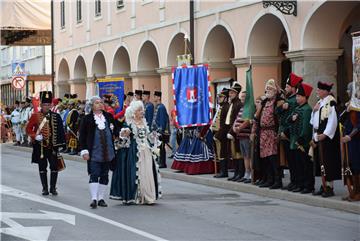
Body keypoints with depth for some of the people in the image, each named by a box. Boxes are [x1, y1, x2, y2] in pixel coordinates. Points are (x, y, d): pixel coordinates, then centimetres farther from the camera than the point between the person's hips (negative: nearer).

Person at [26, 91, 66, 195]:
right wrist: (35, 136, -14)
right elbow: (28, 128, 3)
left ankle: (53, 188, 10)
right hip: (40, 146, 0)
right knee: (42, 168, 6)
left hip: (52, 145, 1)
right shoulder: (35, 116, 0)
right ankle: (45, 188, 14)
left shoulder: (56, 116, 2)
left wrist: (60, 143, -1)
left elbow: (60, 131, 5)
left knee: (54, 167, -1)